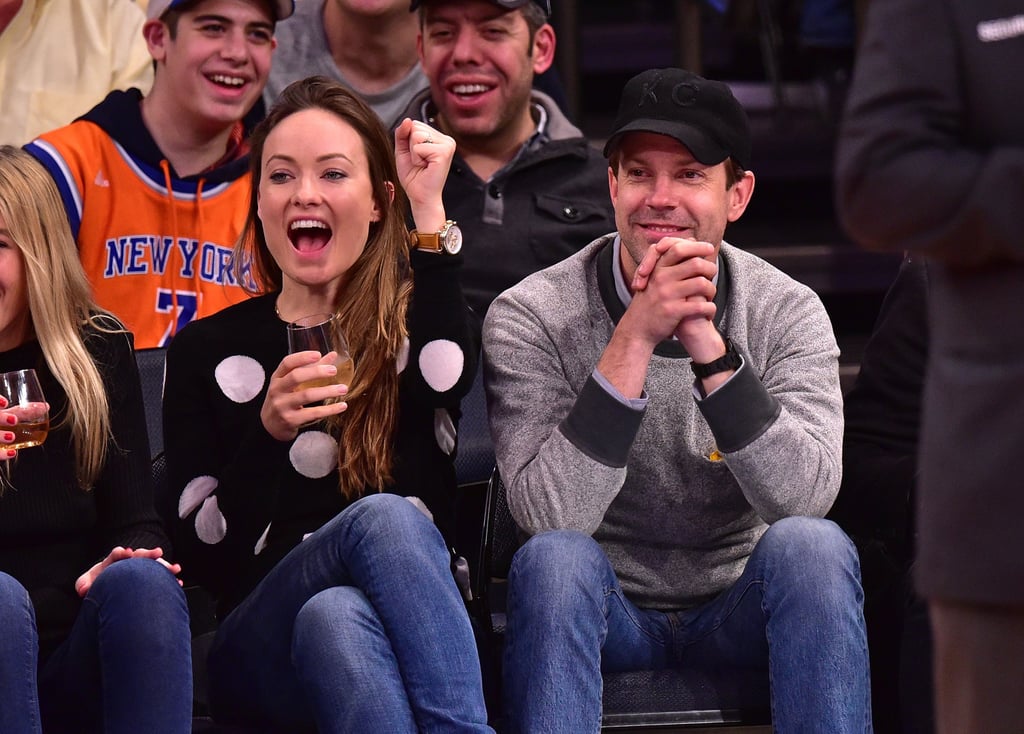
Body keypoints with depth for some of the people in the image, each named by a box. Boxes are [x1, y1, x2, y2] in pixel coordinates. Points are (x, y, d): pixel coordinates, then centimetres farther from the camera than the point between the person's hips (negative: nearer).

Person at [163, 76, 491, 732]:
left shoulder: (417, 325, 15)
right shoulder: (206, 352, 14)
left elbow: (447, 384, -13)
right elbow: (203, 556, 4)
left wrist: (430, 212, -8)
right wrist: (268, 433, -13)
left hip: (412, 626, 1)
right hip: (261, 645, -1)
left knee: (334, 616, -37)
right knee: (383, 516, -33)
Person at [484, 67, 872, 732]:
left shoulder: (789, 314, -4)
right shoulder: (529, 319, -10)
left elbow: (803, 498, -19)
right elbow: (552, 517, -22)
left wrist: (710, 349, -29)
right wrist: (634, 340, -28)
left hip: (741, 612, 1)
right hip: (605, 615, -1)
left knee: (812, 546, -28)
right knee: (555, 559, -32)